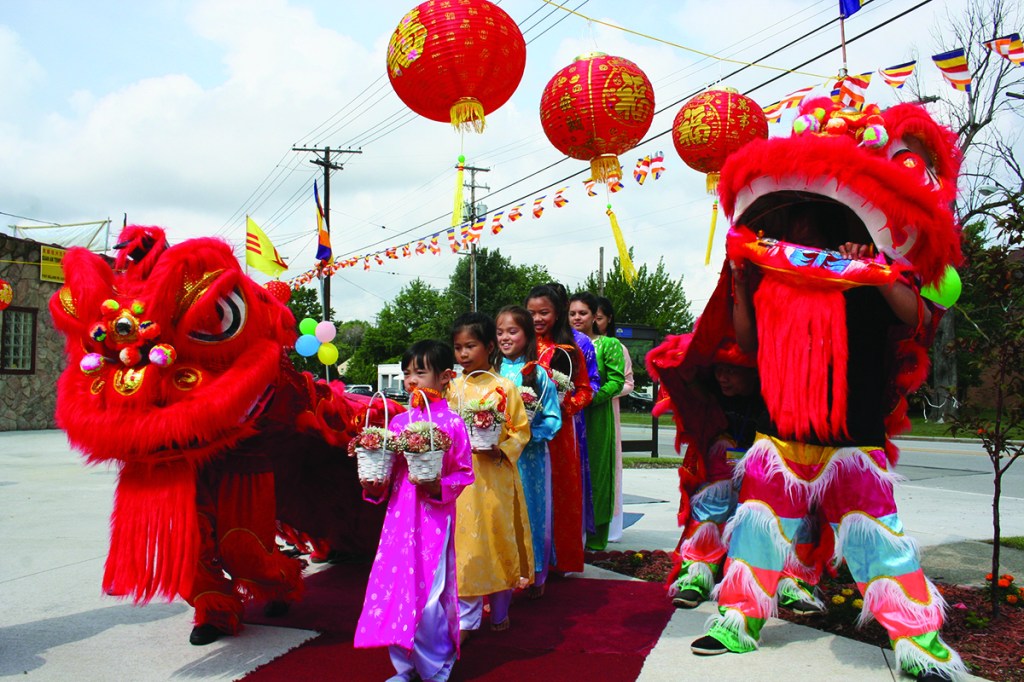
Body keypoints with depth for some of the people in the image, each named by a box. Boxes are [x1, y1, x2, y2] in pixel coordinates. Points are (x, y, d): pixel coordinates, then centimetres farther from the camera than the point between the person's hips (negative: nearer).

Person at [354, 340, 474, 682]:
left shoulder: (452, 423, -5)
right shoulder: (399, 421, 8)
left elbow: (464, 473, -4)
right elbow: (389, 471, 14)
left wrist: (438, 487, -20)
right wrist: (374, 486, -4)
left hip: (434, 516, -5)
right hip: (399, 514, 5)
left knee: (427, 595, -4)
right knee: (394, 587, 6)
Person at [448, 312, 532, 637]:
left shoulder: (504, 387, -1)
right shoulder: (452, 388, 6)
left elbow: (521, 430, -2)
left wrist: (501, 450, -16)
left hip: (496, 476, -2)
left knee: (500, 537, 7)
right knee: (466, 542, 2)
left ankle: (500, 613, 25)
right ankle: (466, 620, 11)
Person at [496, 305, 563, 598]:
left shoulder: (538, 374, -3)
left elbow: (553, 418, -4)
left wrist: (530, 433, -19)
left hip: (530, 455, -2)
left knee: (531, 511, 6)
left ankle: (535, 576, 21)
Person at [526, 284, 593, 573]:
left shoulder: (569, 351, 6)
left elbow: (585, 390, 8)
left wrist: (566, 407, -10)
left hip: (558, 431, 1)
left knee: (561, 490, 6)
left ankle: (561, 558, 18)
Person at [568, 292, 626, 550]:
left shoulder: (609, 344, 1)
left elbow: (616, 381, -7)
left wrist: (589, 398, -19)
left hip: (596, 416, -3)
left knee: (595, 469, 1)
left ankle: (595, 536, 10)